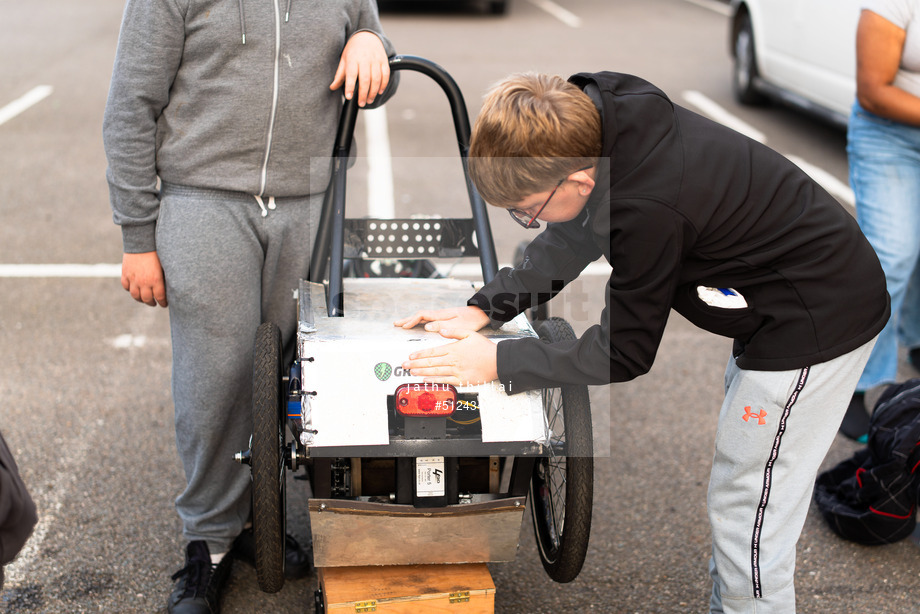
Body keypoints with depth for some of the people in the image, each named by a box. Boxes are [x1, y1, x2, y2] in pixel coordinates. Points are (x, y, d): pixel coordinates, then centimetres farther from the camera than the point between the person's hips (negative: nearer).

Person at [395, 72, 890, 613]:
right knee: (739, 493, 20)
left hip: (817, 320, -10)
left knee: (747, 513, -2)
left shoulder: (650, 208, -35)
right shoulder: (602, 118, -9)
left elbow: (622, 352, -20)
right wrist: (484, 309, -2)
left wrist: (496, 363, -17)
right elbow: (569, 241, 7)